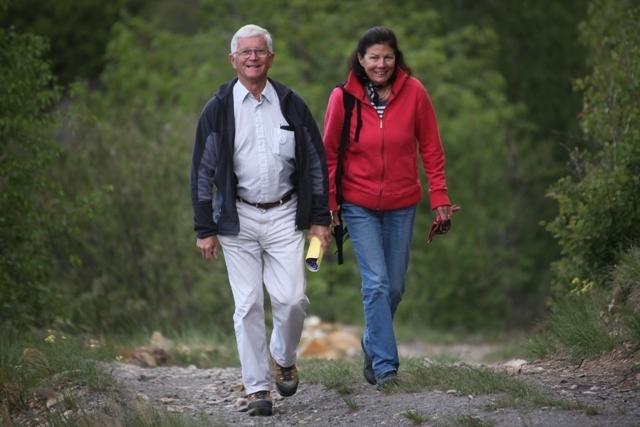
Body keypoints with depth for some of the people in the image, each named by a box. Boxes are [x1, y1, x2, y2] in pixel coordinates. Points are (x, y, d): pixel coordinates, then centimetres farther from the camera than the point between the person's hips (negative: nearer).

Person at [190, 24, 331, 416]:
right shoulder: (218, 110, 0)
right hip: (239, 218, -1)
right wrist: (205, 229, -2)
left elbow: (316, 162, 9)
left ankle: (284, 359, 22)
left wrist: (320, 218, 5)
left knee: (292, 299, -7)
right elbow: (202, 171, 2)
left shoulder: (291, 105, 4)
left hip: (285, 215, 1)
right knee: (248, 305, -3)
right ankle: (257, 388, 4)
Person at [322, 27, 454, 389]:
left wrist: (440, 197, -1)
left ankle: (373, 343, 35)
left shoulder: (414, 93, -7)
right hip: (359, 205, -2)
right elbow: (330, 153, 0)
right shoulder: (343, 97, -9)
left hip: (402, 205, 2)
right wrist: (328, 204, -1)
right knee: (376, 282, -12)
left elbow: (431, 148, 1)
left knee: (395, 286, 10)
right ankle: (385, 365, -8)